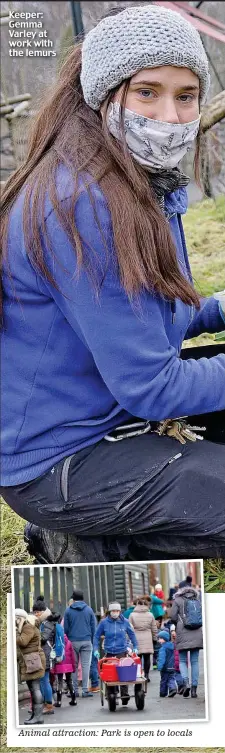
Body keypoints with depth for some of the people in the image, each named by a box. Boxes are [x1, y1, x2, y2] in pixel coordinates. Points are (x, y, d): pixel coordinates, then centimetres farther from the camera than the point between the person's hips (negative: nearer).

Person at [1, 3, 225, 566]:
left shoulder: (146, 186, 6)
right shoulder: (79, 207, -25)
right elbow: (150, 388, -23)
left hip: (103, 415, 10)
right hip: (57, 461, -10)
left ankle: (102, 538, 12)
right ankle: (98, 545, 0)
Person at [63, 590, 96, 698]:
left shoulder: (68, 610, 1)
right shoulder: (89, 610, 4)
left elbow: (66, 628, 3)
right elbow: (94, 627, 4)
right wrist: (92, 640, 10)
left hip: (73, 641, 0)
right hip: (86, 641, 0)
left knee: (74, 666, 6)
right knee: (86, 665, 1)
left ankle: (74, 690, 5)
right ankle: (85, 690, -3)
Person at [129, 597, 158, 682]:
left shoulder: (132, 615, -2)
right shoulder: (150, 615, 4)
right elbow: (154, 629, 9)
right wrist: (155, 638, 20)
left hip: (137, 640, -1)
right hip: (147, 640, 1)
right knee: (147, 658, 6)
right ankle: (146, 675, 8)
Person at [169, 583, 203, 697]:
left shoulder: (178, 601, -1)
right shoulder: (198, 601, 9)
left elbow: (172, 616, -5)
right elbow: (203, 617, 8)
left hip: (183, 635, -3)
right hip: (197, 635, 3)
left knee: (182, 661, 6)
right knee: (195, 661, 8)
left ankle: (186, 682, -16)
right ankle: (194, 688, 4)